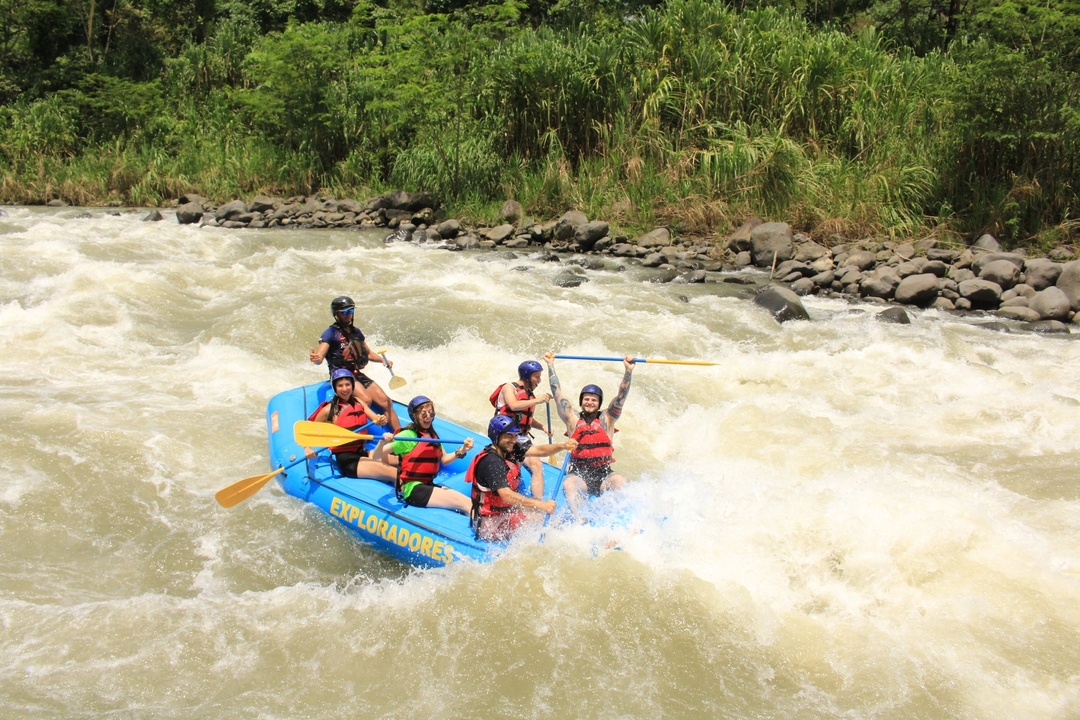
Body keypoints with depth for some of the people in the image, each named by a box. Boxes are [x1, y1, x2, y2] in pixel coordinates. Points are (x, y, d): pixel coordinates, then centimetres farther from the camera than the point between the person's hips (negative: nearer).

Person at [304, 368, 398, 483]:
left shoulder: (358, 402, 11)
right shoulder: (329, 410, -5)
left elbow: (376, 419, 1)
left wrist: (381, 420, -23)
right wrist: (307, 448, -17)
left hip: (362, 452, 7)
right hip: (346, 459, -7)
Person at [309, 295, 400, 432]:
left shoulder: (356, 331, 16)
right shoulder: (331, 333, -5)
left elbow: (368, 353, 25)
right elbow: (319, 358, -17)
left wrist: (383, 359, 5)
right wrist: (314, 358, -41)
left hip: (358, 375, 7)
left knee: (386, 402, -4)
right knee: (366, 400, -32)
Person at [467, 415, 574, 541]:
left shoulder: (509, 450, 1)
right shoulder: (492, 462, -26)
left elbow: (539, 450, -5)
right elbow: (507, 496, -36)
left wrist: (562, 446, -24)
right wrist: (541, 505, -41)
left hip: (505, 510, 10)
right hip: (490, 523, -10)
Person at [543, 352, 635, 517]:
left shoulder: (607, 420, 11)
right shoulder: (573, 420, 10)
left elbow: (621, 396, 2)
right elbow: (557, 392, 10)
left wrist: (628, 371, -9)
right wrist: (551, 365, 11)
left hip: (603, 474, 1)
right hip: (579, 472, -1)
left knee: (620, 481, -29)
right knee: (569, 484, -32)